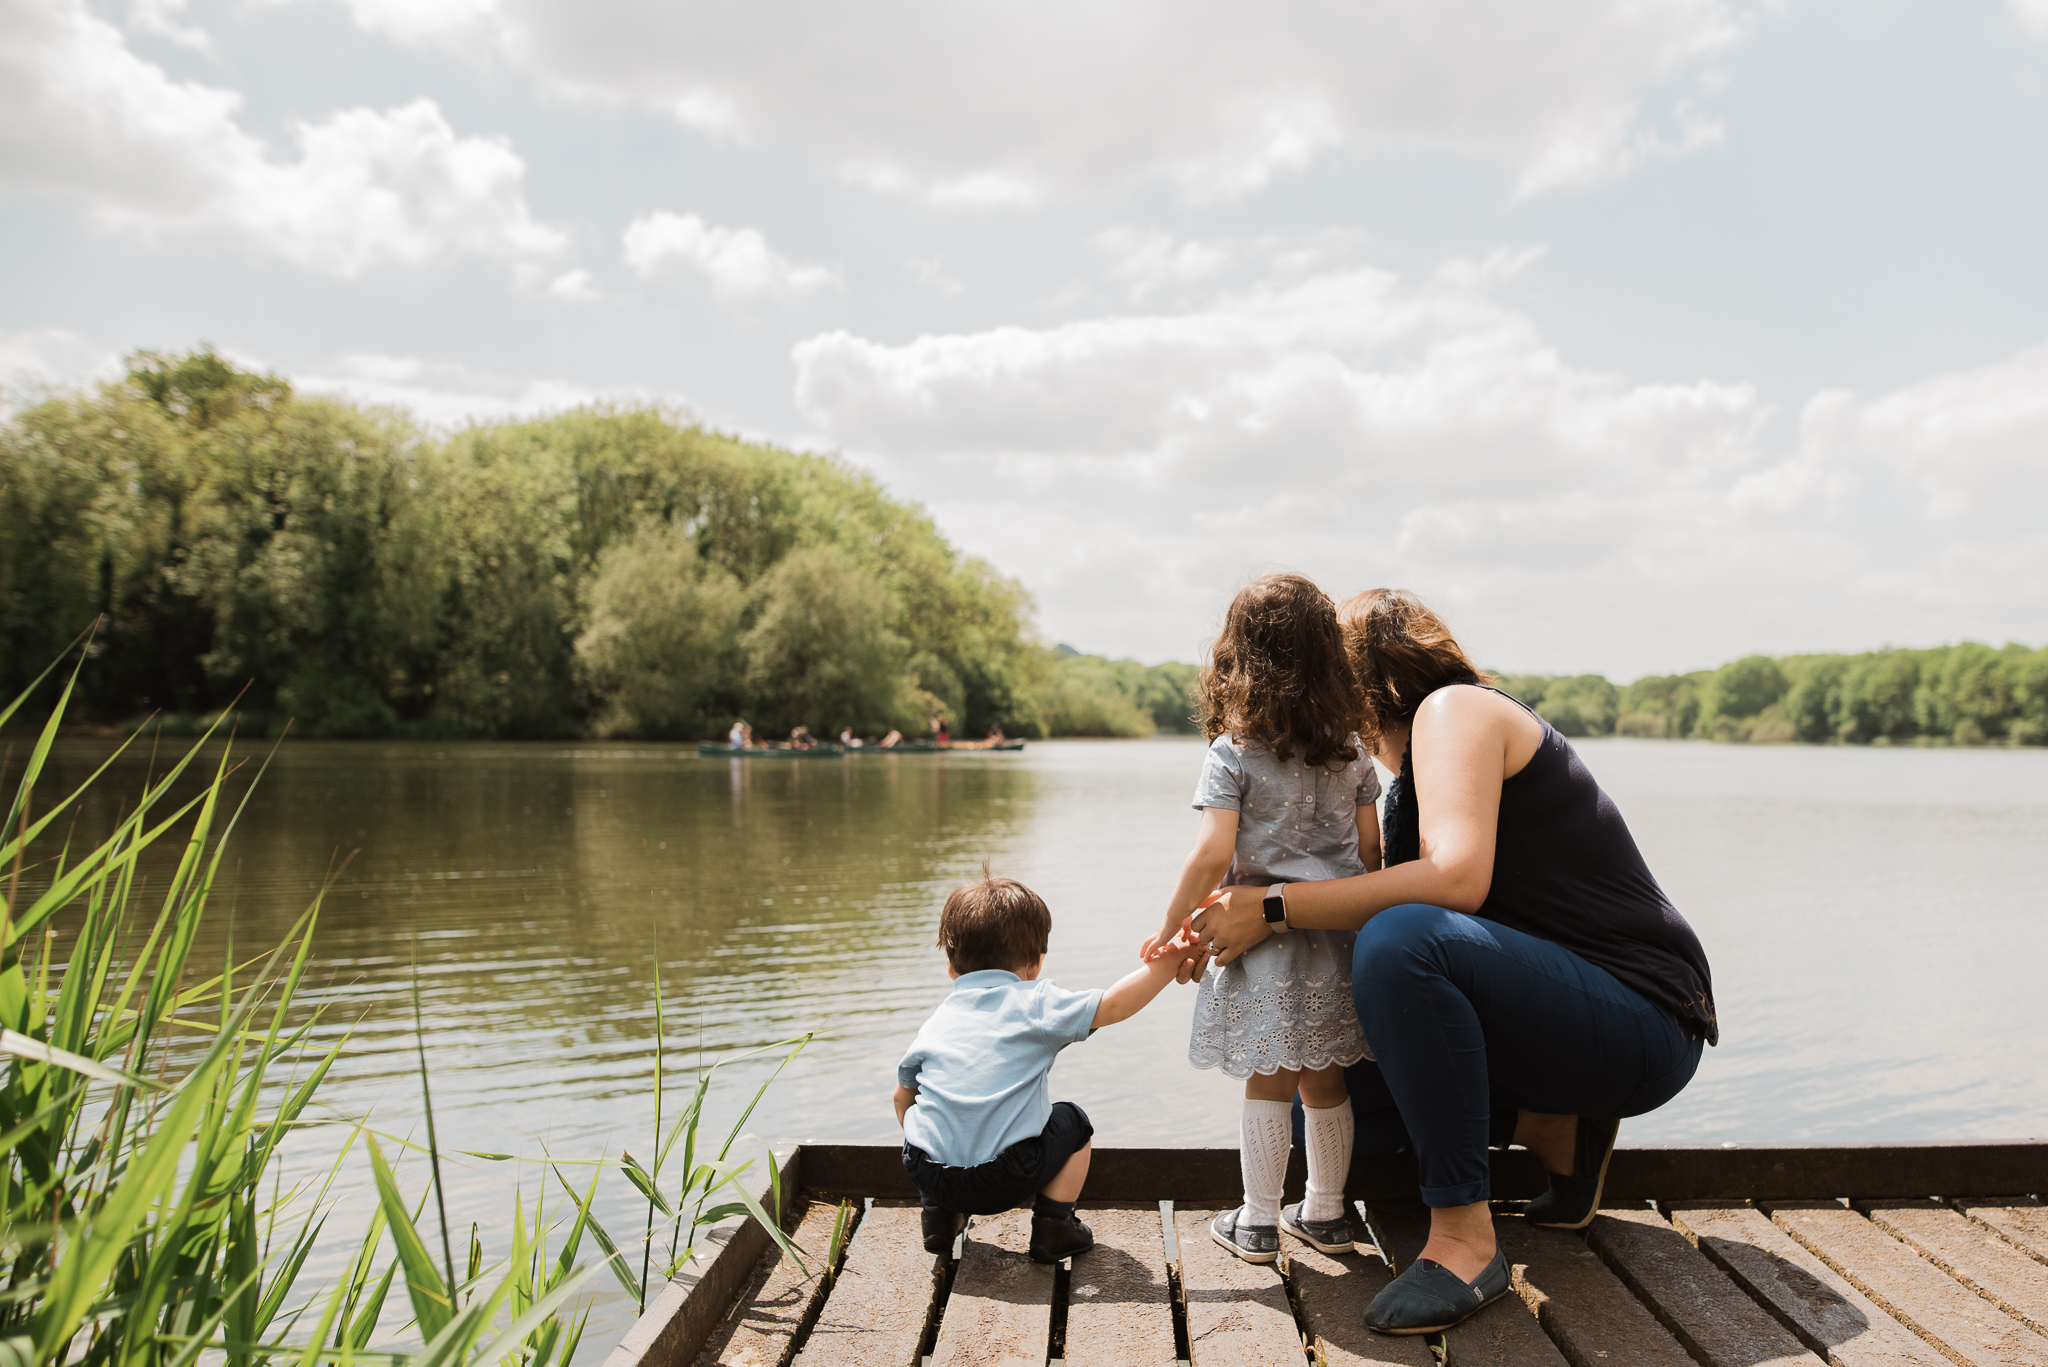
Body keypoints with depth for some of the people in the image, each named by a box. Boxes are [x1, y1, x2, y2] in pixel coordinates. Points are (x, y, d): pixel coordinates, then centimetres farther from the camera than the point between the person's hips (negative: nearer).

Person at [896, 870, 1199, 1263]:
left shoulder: (935, 1023, 15)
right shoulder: (1035, 1003, 1)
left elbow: (903, 1097, 24)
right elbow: (1111, 1006, -6)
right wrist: (1165, 966, 2)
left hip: (928, 1171, 4)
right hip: (1005, 1179, -4)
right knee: (1072, 1121, 23)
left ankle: (940, 1216, 26)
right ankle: (1052, 1226, 18)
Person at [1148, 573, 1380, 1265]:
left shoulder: (1233, 753, -10)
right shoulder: (1352, 751, 5)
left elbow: (1213, 852, -17)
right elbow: (1370, 849, 8)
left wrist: (1170, 928, -6)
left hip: (1268, 940, -4)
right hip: (1340, 935, 4)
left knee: (1269, 1083, 5)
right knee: (1325, 1080, 15)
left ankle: (1257, 1222, 16)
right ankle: (1326, 1212, 28)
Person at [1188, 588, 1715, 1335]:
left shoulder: (1456, 708, -12)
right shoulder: (1407, 785, 16)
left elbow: (1457, 875, -29)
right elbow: (1375, 901, 14)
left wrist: (1276, 906, -26)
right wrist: (1240, 936, 5)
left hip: (1643, 1020, -10)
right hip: (1559, 1014, 10)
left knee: (1402, 940, -36)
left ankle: (1465, 1239, -23)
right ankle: (1556, 1128, 10)